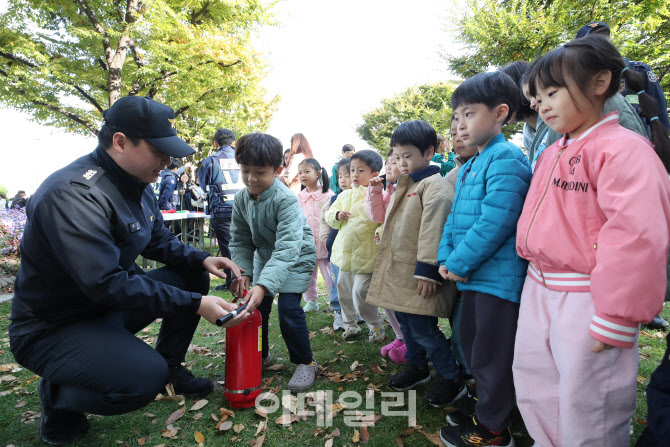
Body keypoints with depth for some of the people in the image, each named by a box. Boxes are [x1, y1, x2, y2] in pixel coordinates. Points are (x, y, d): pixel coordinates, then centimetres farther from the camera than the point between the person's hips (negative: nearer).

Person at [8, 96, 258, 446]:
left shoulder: (137, 185, 0)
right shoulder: (74, 194, -30)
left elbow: (159, 240, 11)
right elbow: (107, 285, -34)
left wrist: (201, 259, -9)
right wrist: (195, 304, -32)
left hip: (111, 304, 9)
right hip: (53, 326, -9)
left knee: (192, 276, 1)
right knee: (145, 377, -30)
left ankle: (171, 366, 16)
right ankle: (56, 395, 1)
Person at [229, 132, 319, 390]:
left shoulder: (285, 200, -31)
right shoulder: (242, 200, -10)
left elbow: (287, 248, -39)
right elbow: (240, 241, -3)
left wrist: (264, 284, -48)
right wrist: (242, 272, -18)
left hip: (296, 258, -6)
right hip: (264, 256, 6)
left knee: (289, 309, -16)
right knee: (256, 307, 4)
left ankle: (305, 363, 5)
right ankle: (260, 355, 29)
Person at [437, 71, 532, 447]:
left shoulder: (506, 160, -16)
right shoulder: (469, 167, 14)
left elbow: (494, 223, -24)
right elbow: (455, 217, 14)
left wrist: (459, 263, -17)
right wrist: (446, 258, 0)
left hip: (499, 278, -10)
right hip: (475, 277, 10)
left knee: (491, 357, 5)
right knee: (473, 348, 22)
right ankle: (485, 411, 42)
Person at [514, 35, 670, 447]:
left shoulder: (623, 149, -15)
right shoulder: (551, 155, 11)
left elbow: (636, 237, -23)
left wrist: (614, 320, -21)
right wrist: (535, 268, 16)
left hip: (586, 300, -8)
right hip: (539, 290, 8)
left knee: (584, 403, 7)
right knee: (535, 389, 21)